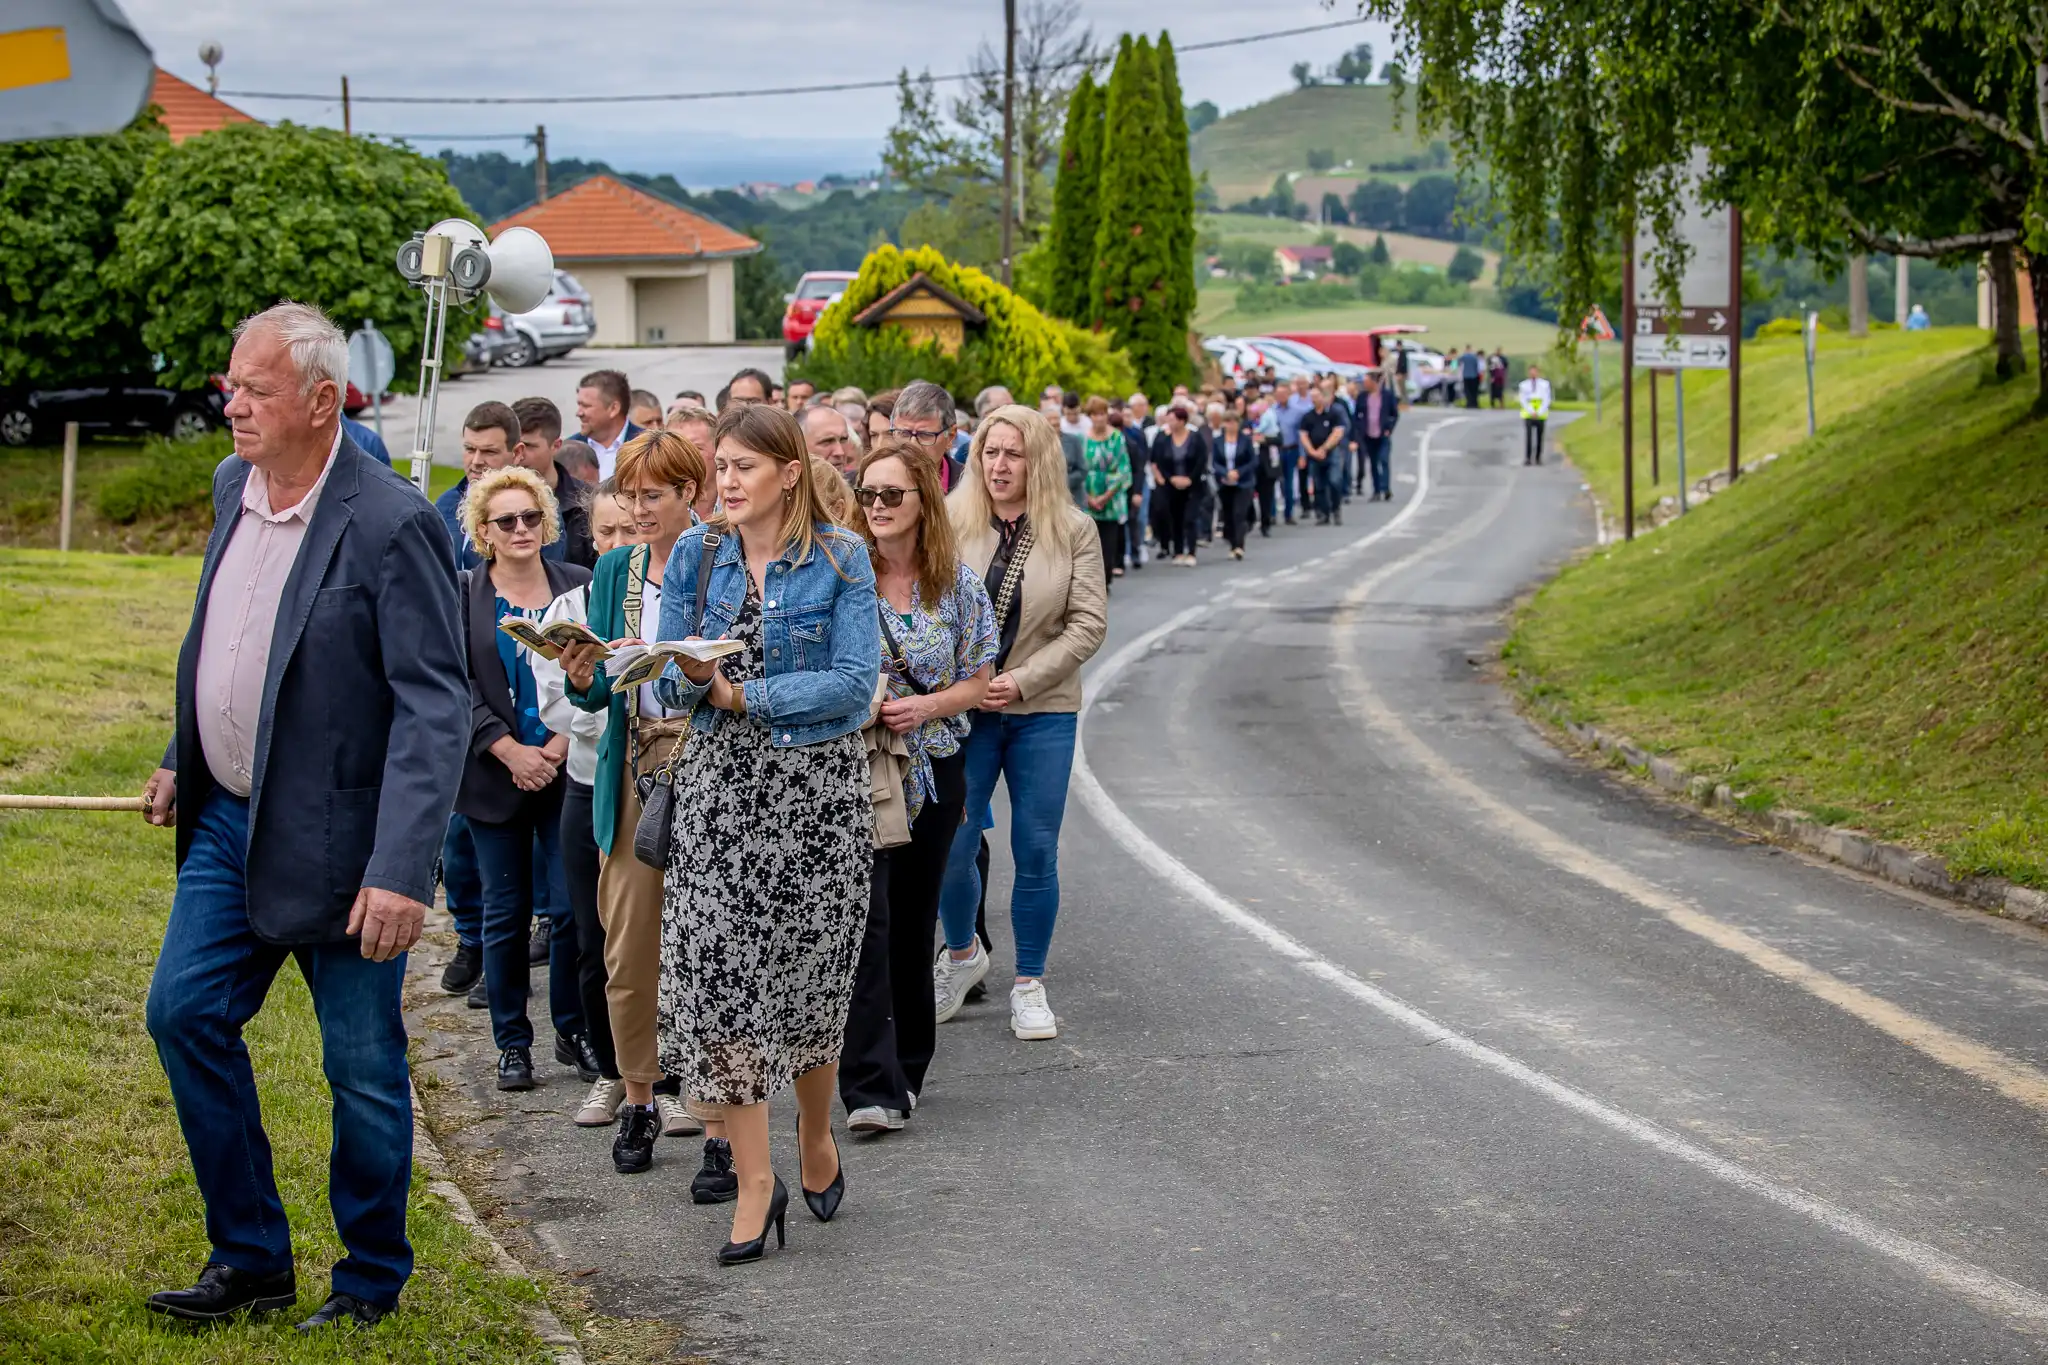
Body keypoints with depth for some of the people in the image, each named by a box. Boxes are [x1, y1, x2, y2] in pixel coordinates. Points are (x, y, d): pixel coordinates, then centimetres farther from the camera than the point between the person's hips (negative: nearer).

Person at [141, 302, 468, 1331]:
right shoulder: (233, 486, 5)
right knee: (184, 1014, 7)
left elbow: (435, 710, -22)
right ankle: (250, 1258, 21)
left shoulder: (393, 525, -20)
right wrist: (182, 758, 20)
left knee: (363, 1067, 4)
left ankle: (371, 1282, 22)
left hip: (337, 838, -7)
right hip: (230, 821, 7)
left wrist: (400, 871, -28)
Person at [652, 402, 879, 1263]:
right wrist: (691, 677, -16)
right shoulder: (696, 556, 7)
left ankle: (816, 1133, 31)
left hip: (819, 784, -2)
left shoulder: (840, 561, -2)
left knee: (811, 970, 6)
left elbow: (854, 682, -11)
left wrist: (745, 694, -14)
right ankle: (754, 1180, -1)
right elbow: (672, 688, 6)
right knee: (718, 971, -7)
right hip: (721, 781, 2)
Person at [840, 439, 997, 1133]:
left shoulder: (958, 583, 3)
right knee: (865, 920, -12)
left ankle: (906, 1070, 24)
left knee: (914, 920, 11)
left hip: (933, 768, 3)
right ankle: (870, 1087, -16)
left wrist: (924, 707, -11)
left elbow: (977, 681, 7)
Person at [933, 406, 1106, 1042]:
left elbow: (1088, 624, -2)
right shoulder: (948, 523, -1)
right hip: (960, 708, 0)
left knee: (1037, 852, 3)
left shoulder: (1074, 532, 0)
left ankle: (1029, 985, 17)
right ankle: (962, 954, 28)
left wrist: (1022, 681, -11)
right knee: (951, 847, -1)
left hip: (1042, 711, 0)